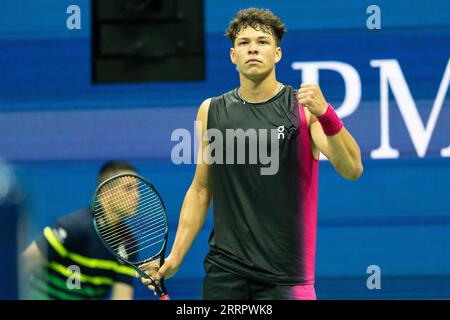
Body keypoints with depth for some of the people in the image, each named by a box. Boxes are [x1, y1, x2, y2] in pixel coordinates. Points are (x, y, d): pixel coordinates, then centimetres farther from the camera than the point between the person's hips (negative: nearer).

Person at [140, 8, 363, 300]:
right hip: (224, 271, 2)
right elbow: (201, 190, 13)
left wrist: (325, 113, -30)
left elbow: (352, 169, -15)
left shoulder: (303, 106, -3)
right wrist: (175, 258, 8)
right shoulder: (212, 111, 7)